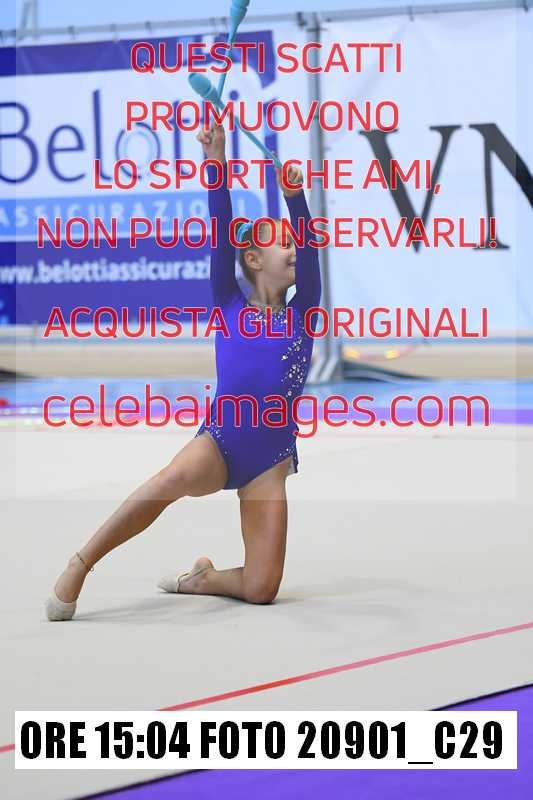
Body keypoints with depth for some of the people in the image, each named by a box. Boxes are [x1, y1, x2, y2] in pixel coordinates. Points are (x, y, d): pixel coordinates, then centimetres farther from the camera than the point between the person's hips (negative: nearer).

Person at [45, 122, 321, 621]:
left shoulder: (301, 313, 9)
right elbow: (221, 234, -6)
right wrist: (217, 166, -19)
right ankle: (81, 562, -28)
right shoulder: (230, 305, 7)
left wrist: (295, 197, -25)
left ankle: (201, 578, 22)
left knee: (260, 589, -11)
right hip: (218, 440, -2)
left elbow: (309, 247, -7)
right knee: (176, 477, -40)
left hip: (270, 458, 2)